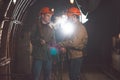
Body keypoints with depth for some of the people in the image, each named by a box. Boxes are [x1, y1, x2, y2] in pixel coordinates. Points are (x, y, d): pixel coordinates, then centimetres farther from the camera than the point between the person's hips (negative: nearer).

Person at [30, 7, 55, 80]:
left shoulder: (51, 27, 12)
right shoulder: (37, 26, 1)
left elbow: (53, 41, 15)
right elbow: (32, 39, -2)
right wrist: (39, 41, -20)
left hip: (48, 55, 4)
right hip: (38, 55, -4)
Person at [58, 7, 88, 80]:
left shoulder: (80, 27, -17)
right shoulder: (74, 26, 14)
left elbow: (74, 43, -26)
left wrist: (61, 44, -21)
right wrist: (65, 47, 2)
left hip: (76, 57, -10)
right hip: (71, 56, 10)